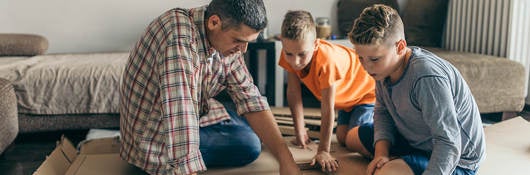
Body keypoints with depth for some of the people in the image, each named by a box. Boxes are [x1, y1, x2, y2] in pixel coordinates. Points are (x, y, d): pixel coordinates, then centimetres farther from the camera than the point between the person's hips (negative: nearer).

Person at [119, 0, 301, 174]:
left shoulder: (226, 40, -10)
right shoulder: (179, 38, -35)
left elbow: (250, 97, -9)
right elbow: (180, 115, -42)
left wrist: (285, 159, -17)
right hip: (154, 135, -8)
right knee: (248, 145, -12)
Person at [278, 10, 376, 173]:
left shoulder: (327, 61, -43)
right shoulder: (289, 55, -25)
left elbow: (327, 109, -41)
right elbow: (294, 92, -15)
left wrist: (323, 151, -39)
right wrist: (300, 131, -13)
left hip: (368, 90, -6)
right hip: (346, 96, 6)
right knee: (342, 137, 3)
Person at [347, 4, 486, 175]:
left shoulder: (426, 78, -35)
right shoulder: (385, 65, -9)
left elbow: (449, 145, -34)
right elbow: (382, 111, 3)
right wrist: (381, 152, -13)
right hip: (415, 141, 9)